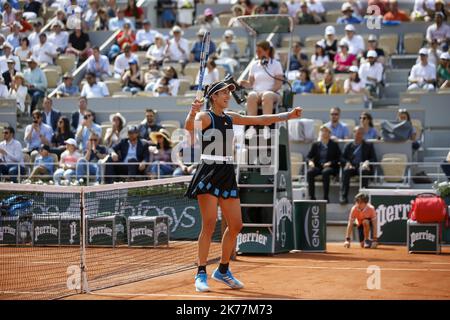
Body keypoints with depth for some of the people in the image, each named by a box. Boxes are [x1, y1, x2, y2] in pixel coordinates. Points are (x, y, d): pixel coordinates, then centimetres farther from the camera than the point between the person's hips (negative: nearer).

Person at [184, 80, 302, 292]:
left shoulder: (230, 118, 14)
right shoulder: (205, 117, -7)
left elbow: (261, 120, 19)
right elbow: (189, 128, -30)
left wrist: (288, 115, 13)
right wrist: (192, 113, -51)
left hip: (227, 174, 7)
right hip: (208, 172, -7)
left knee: (235, 225, 5)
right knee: (209, 224, -13)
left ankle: (223, 270, 19)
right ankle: (201, 274, -7)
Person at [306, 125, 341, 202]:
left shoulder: (334, 145, 11)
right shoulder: (316, 144, 18)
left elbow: (338, 158, 4)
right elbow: (308, 156, 14)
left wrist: (330, 163, -13)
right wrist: (310, 161, -9)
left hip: (329, 167, -3)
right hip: (317, 166, 3)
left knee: (325, 172, -38)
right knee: (310, 172, -31)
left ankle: (326, 197, -36)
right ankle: (311, 196, -30)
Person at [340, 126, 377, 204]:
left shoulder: (368, 145, 21)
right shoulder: (348, 145, 22)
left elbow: (374, 159, 11)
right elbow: (342, 158, 13)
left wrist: (367, 162, -11)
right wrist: (347, 163, -10)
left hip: (362, 166, -1)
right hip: (351, 166, 1)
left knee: (364, 171, -37)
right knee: (346, 171, -34)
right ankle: (343, 197, -40)